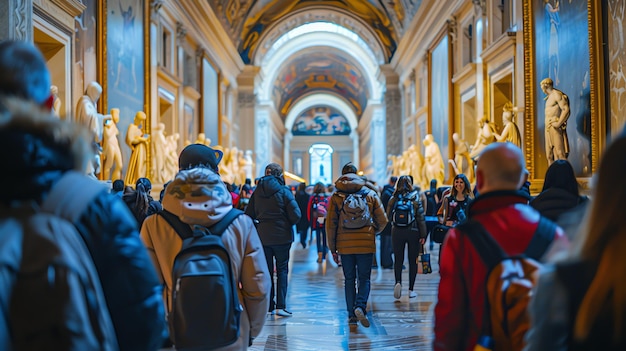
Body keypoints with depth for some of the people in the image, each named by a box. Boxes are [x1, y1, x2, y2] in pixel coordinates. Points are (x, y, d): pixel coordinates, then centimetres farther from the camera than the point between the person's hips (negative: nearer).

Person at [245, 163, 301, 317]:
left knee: (266, 270, 12)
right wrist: (287, 223, 5)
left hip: (262, 237, 3)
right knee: (282, 270, 4)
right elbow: (296, 215, -14)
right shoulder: (284, 191, -9)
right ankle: (280, 306, -3)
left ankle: (268, 306, 14)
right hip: (281, 236, -3)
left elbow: (248, 214, 2)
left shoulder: (257, 192, 2)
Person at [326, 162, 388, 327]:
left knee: (349, 279, 11)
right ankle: (360, 306, -17)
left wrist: (332, 248, 6)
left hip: (345, 245, 1)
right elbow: (382, 220, 3)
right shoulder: (370, 194, 3)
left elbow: (330, 224, 0)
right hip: (366, 244, 0)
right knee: (364, 278, 6)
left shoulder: (336, 197, 1)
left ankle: (351, 314, 11)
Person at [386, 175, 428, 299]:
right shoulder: (415, 198, -6)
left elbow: (389, 216, 6)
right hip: (413, 232, -1)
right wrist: (423, 235, -1)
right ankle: (411, 290, 10)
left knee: (398, 260, 10)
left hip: (397, 232, 1)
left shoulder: (393, 199, -2)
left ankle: (398, 282, -14)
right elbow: (421, 218, -6)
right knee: (413, 261, 8)